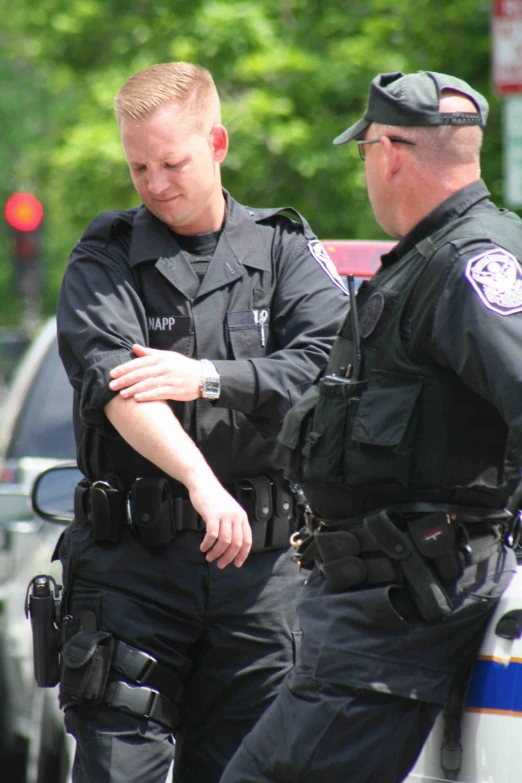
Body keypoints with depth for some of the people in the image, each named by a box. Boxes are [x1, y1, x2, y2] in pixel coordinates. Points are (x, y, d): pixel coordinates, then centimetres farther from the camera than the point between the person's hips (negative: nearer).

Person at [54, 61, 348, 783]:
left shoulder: (285, 249, 9)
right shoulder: (105, 260, 3)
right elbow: (113, 382, -14)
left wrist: (207, 378, -15)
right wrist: (202, 483, -29)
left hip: (257, 561, 2)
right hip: (130, 563, -2)